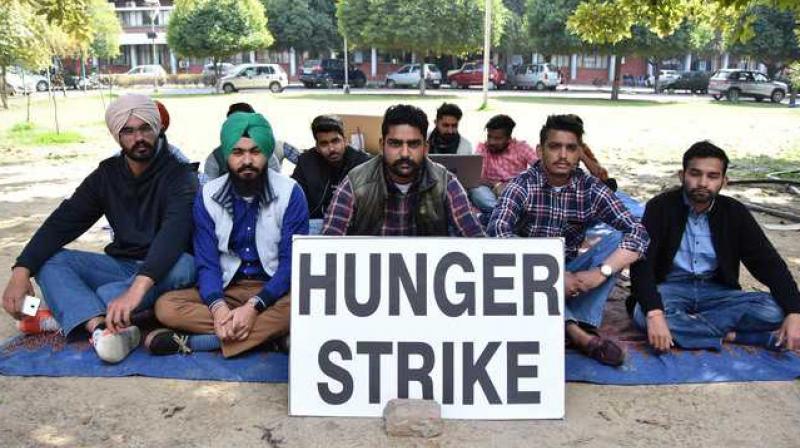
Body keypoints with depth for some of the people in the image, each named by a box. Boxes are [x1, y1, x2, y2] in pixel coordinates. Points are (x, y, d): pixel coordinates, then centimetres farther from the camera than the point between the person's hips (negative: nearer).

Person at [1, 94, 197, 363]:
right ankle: (101, 328, -41)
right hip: (121, 266, 5)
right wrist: (22, 270, -21)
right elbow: (62, 222, -4)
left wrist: (138, 287, -47)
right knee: (47, 259, -14)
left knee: (184, 266, -37)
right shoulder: (107, 175, 3)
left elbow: (174, 233, -31)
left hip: (162, 269, -5)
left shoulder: (179, 176, -13)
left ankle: (73, 313, -30)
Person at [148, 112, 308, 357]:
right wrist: (218, 307, -27)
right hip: (226, 290, 2)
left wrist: (254, 306, -27)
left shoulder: (290, 193, -8)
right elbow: (207, 263, -6)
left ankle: (192, 341, -28)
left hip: (273, 290, -2)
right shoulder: (208, 195, -2)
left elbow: (292, 262, -12)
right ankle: (271, 332, -26)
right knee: (166, 306, -22)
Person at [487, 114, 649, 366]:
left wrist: (601, 273, -29)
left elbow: (638, 233, -13)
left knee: (619, 239, -17)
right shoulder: (523, 185, -13)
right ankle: (579, 334, -36)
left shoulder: (591, 189, -6)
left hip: (570, 278, 2)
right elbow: (496, 232, -30)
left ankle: (584, 325, -25)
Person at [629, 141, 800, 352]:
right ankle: (734, 335, -23)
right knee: (644, 315, -36)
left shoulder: (734, 213, 1)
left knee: (774, 311, -21)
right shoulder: (660, 208, -10)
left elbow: (769, 263, -2)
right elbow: (642, 262, -20)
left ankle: (685, 325, -22)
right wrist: (654, 314, -37)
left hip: (715, 291, 3)